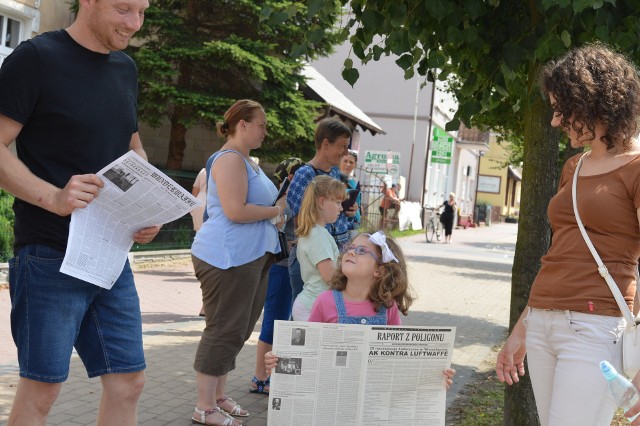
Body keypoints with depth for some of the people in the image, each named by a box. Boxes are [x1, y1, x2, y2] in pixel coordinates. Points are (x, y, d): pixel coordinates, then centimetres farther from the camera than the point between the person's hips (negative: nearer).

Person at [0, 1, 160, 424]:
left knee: (128, 381, 9)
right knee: (42, 387, -1)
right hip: (51, 256, -7)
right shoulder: (35, 58, -9)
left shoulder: (126, 69, 13)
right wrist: (53, 198, -28)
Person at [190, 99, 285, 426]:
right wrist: (275, 211, -10)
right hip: (228, 256, -10)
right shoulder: (230, 159, -14)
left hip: (251, 257, 10)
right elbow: (235, 211, -23)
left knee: (237, 330, 15)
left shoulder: (246, 160, 19)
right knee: (224, 330, -5)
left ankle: (217, 396, 26)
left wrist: (274, 213, 8)